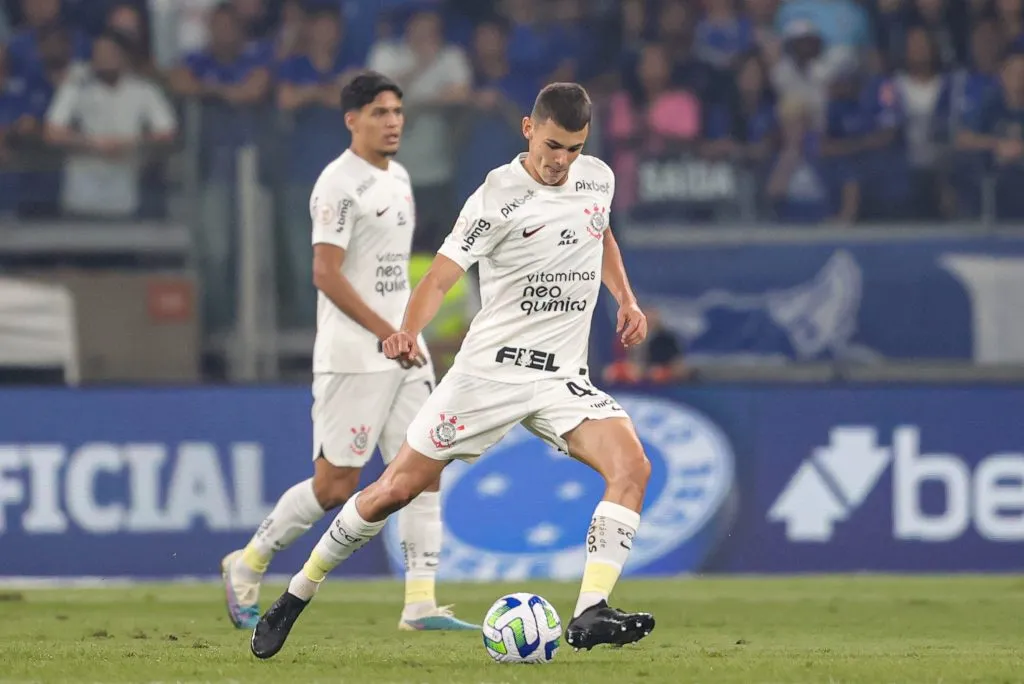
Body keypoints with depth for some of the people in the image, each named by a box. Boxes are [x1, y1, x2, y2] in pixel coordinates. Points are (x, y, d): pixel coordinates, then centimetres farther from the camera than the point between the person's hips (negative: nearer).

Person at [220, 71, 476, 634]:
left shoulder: (397, 178, 15)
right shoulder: (339, 183, -13)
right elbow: (325, 274, -19)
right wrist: (387, 334, -20)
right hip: (353, 356, -8)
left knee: (424, 471, -2)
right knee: (334, 486, -4)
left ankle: (420, 603, -3)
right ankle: (247, 566, 15)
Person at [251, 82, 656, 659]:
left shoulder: (597, 178, 4)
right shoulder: (499, 196, -14)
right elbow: (440, 278, -19)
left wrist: (626, 300, 14)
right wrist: (409, 332, -38)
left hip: (562, 377, 4)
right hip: (490, 369, -4)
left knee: (633, 466, -21)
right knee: (397, 488, -2)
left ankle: (590, 616, -24)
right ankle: (295, 599, 15)